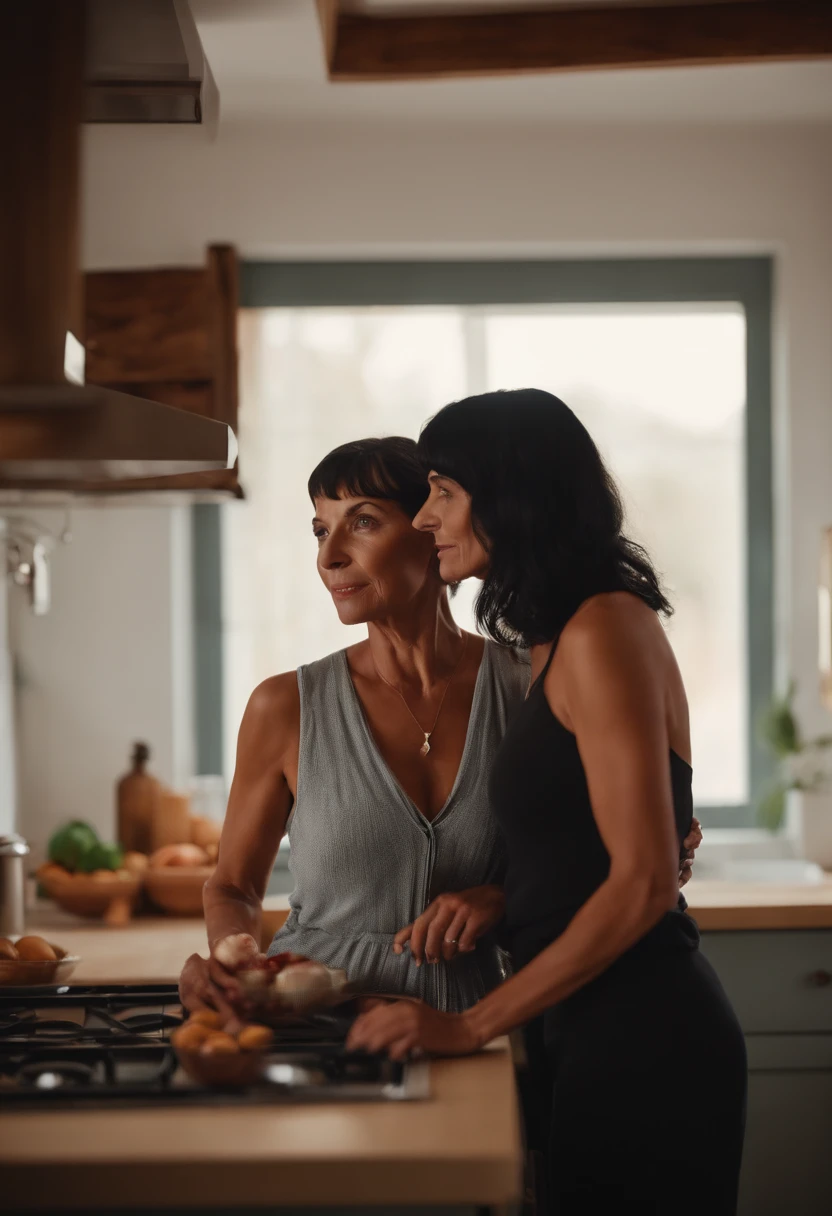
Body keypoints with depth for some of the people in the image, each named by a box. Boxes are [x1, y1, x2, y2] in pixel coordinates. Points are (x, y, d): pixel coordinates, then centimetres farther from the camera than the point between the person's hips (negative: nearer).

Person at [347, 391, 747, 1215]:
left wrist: (472, 1025, -18)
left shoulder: (603, 629, -14)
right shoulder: (555, 644, 14)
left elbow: (644, 882, -19)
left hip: (637, 1041, -9)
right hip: (587, 1034, 9)